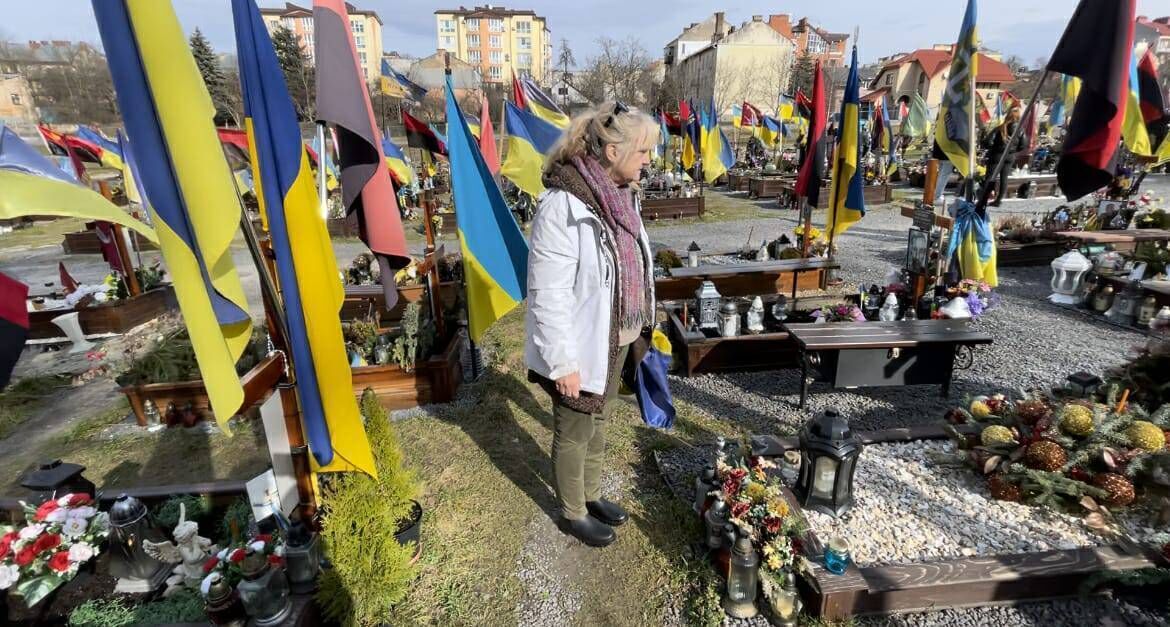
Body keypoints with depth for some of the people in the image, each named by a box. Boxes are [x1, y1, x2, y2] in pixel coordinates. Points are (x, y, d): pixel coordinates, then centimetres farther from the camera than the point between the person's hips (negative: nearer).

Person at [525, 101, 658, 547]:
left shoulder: (621, 193, 0)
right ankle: (572, 513, 39)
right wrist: (563, 362, -21)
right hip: (582, 347, -8)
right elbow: (548, 296, -25)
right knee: (574, 433, 14)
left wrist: (637, 324, 17)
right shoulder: (563, 206, -26)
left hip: (614, 340, 8)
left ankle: (591, 495, 48)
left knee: (598, 424, 25)